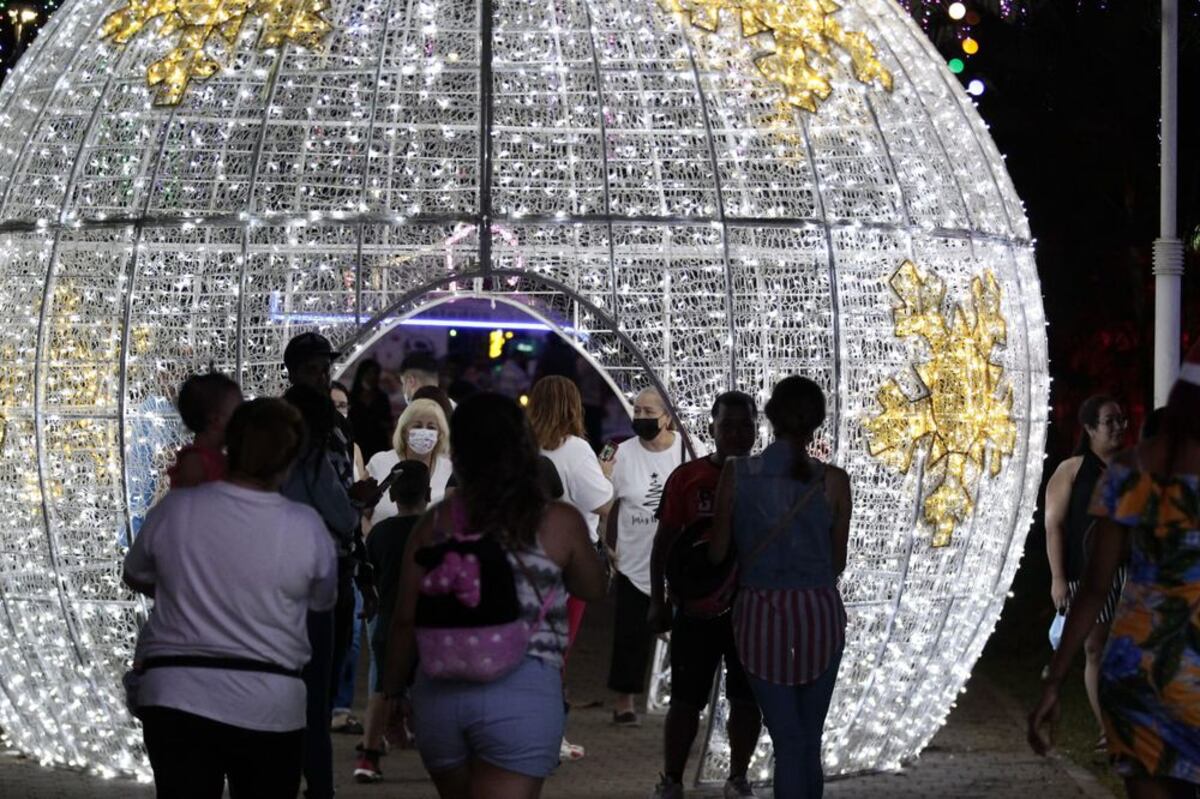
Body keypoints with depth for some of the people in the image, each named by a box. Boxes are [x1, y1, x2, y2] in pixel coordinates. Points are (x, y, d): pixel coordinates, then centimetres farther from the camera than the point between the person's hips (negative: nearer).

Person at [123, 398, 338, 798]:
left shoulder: (173, 509, -4)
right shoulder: (306, 527, -8)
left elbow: (136, 577, 13)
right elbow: (323, 601, 8)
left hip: (176, 700, 1)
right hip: (270, 707, -1)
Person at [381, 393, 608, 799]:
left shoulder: (433, 525, 6)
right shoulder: (559, 522, 0)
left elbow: (406, 620, 6)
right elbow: (594, 589, 17)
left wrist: (393, 692, 18)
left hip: (440, 690, 4)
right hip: (523, 690, -4)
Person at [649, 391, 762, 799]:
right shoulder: (687, 477, -2)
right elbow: (665, 541, 2)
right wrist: (658, 601, -1)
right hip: (696, 608, -1)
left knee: (746, 698, 7)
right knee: (686, 699, 3)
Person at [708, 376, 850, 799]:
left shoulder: (736, 474, -7)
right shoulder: (832, 480, -7)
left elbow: (717, 552, 1)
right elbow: (838, 562, 4)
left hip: (761, 615, 0)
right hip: (818, 613, 0)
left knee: (787, 740, 3)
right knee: (810, 738, 14)